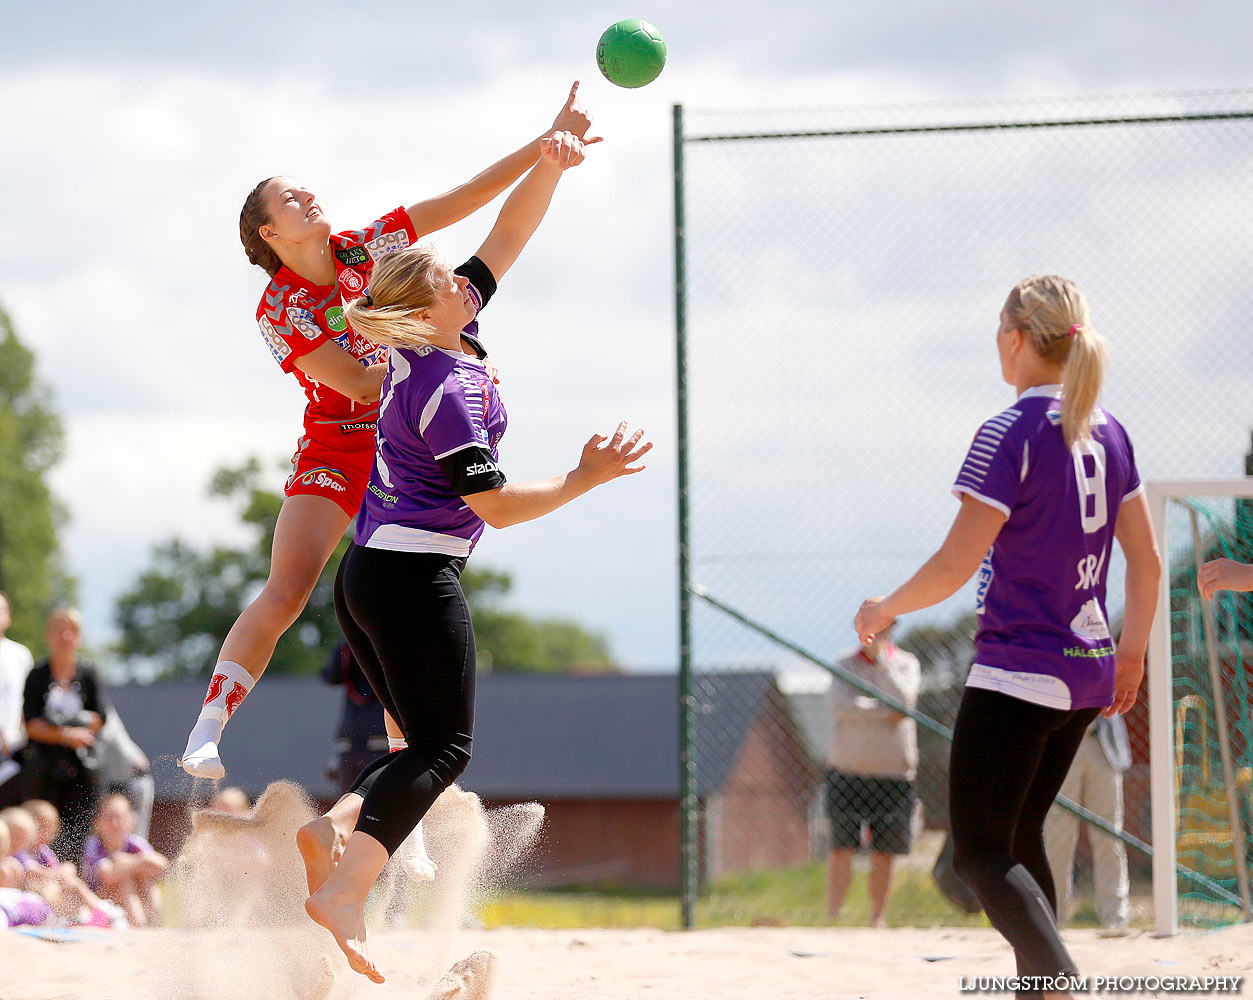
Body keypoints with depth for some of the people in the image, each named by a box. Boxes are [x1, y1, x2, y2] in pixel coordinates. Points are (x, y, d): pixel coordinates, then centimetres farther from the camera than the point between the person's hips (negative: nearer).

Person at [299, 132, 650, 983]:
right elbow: (494, 505, -19)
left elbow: (506, 236, 12)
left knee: (425, 744, 16)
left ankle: (331, 849, 1)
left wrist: (550, 163, 2)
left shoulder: (437, 339, 7)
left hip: (366, 575, 9)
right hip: (416, 576, -9)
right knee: (445, 748, -9)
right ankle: (343, 894, -23)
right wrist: (585, 479, -14)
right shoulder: (450, 389, -18)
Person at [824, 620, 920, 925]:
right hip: (847, 771, 0)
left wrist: (880, 656, -16)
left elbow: (903, 699, -14)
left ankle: (877, 920, 8)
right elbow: (839, 706, -12)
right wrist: (886, 713, -15)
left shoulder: (906, 664, 5)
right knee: (842, 848, -7)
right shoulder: (846, 665, 5)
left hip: (893, 772, 0)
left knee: (883, 854, 1)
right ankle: (832, 917, -4)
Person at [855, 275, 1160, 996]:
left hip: (1016, 670, -8)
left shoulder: (1012, 434, -15)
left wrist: (887, 609, -1)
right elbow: (1147, 559, 12)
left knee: (980, 853, -7)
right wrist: (1132, 652, 22)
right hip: (1086, 668, 8)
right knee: (1020, 837, 20)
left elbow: (956, 565, -17)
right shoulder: (1108, 434, 8)